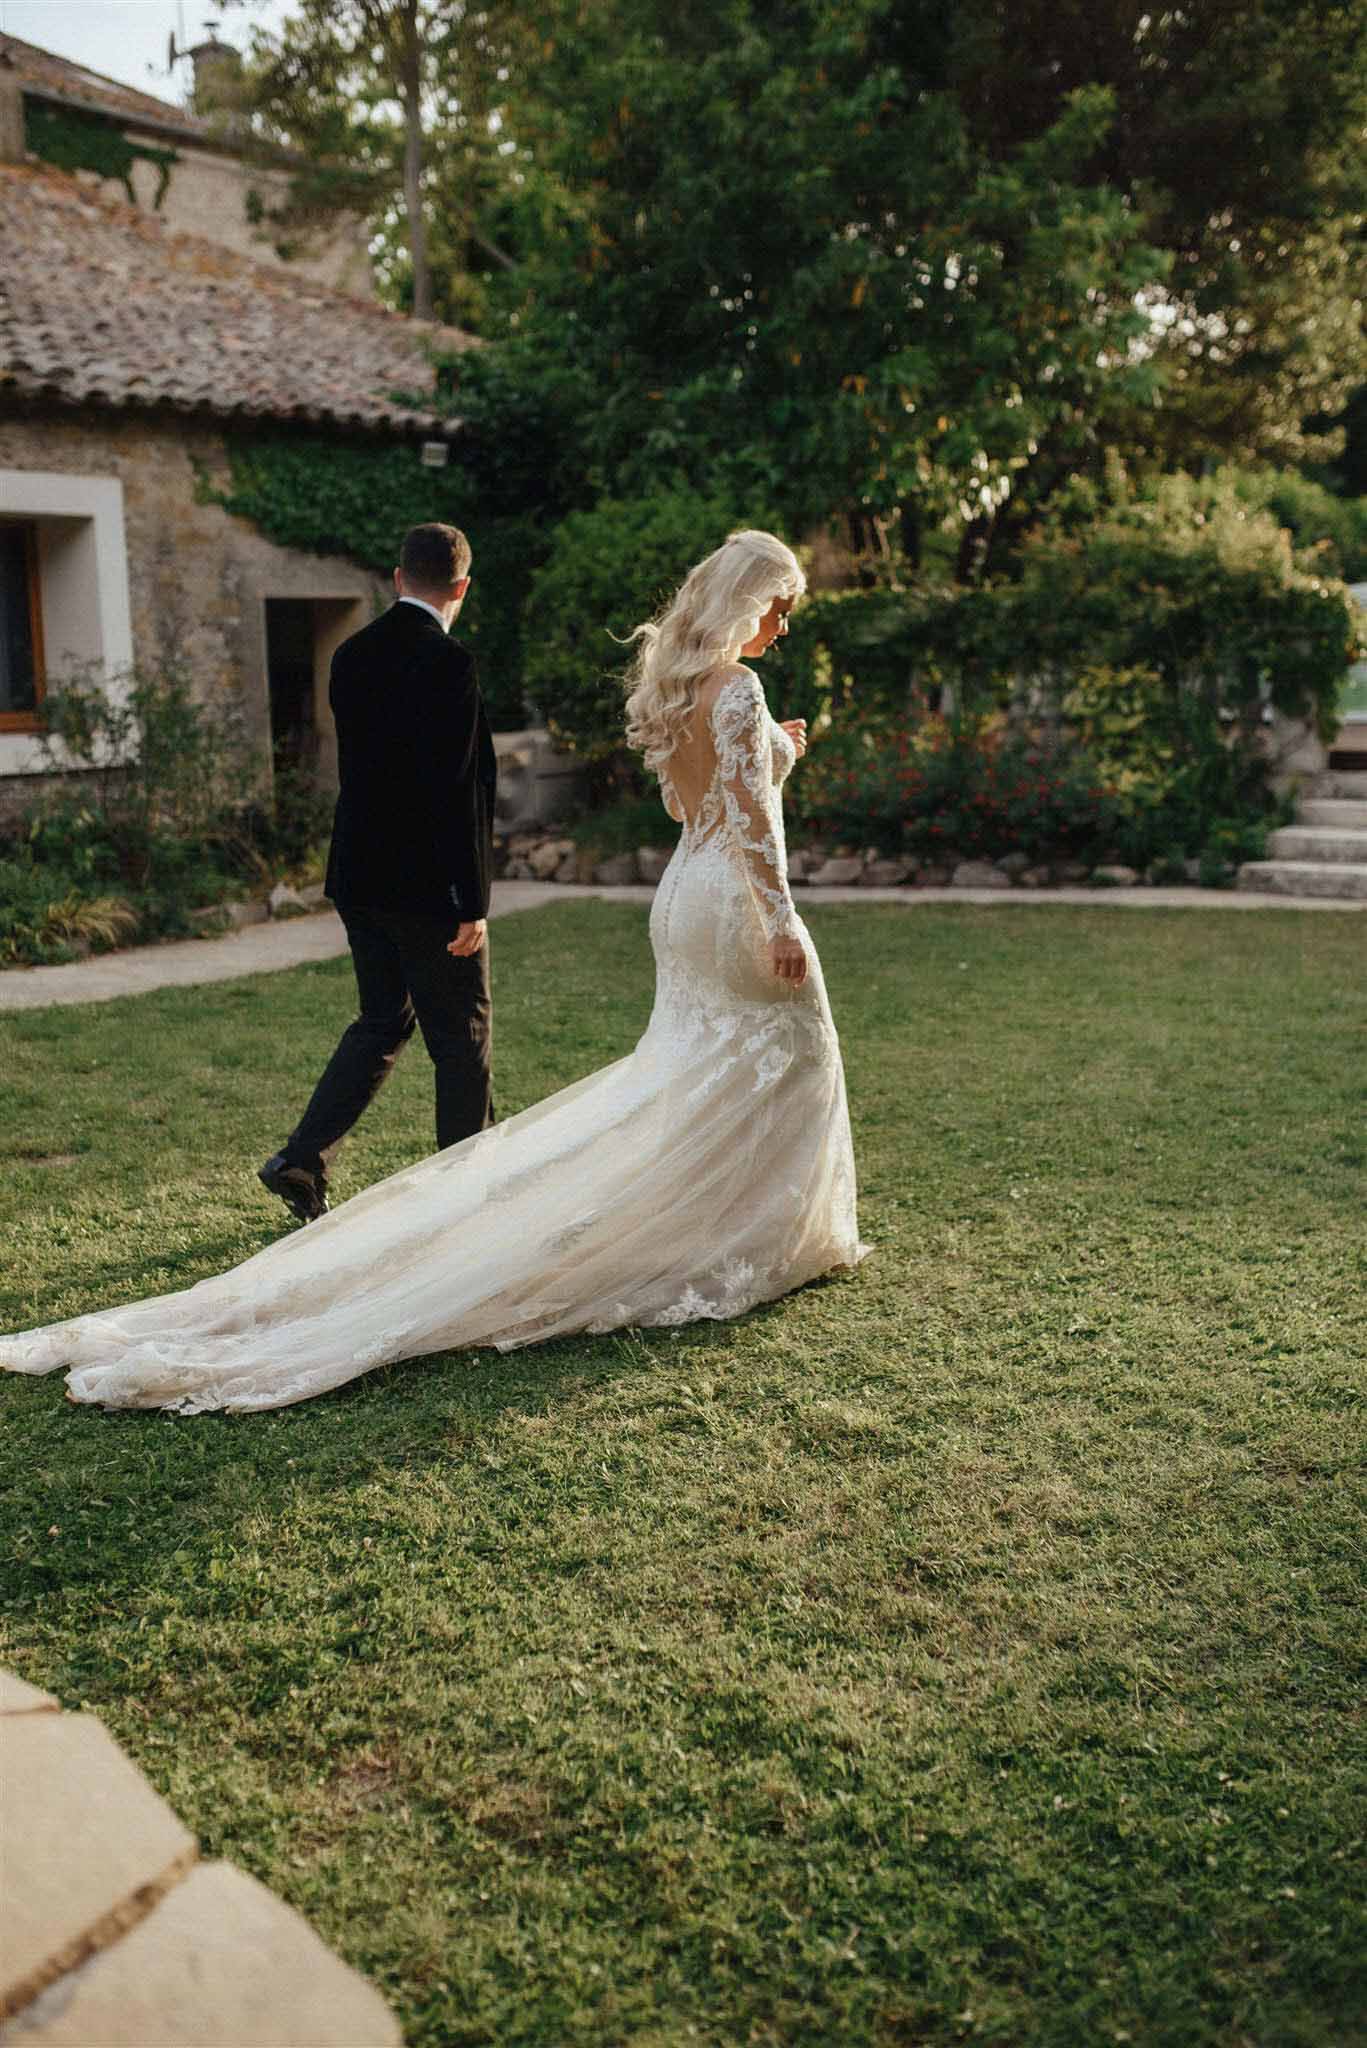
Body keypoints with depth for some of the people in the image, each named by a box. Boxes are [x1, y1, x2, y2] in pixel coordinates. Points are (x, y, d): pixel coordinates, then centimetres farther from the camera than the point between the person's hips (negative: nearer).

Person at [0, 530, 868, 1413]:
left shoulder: (668, 684, 12)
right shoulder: (737, 685, -15)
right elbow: (749, 814, -20)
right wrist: (781, 920, -18)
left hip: (682, 888, 8)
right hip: (732, 895, -8)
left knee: (692, 1068, 16)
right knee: (782, 1060, 4)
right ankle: (751, 1246, 11)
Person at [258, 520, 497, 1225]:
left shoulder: (351, 655, 7)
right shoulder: (448, 661, -15)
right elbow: (455, 790, -19)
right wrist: (471, 903, -16)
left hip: (359, 876, 7)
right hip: (427, 883, -7)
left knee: (381, 1019, 18)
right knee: (461, 1035, 7)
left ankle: (302, 1159, 11)